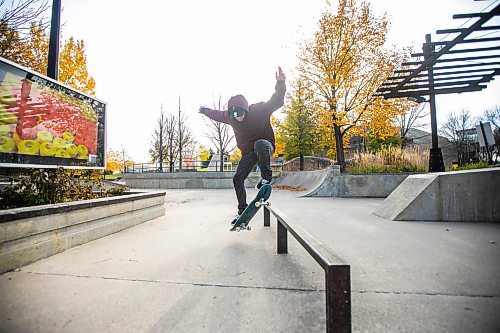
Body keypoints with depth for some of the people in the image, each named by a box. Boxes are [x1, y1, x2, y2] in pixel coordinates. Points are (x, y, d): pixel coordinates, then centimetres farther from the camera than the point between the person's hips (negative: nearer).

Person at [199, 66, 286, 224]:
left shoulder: (259, 109, -18)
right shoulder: (229, 116, -2)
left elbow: (276, 101, -29)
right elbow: (217, 114, 18)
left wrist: (280, 83, -47)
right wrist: (205, 110, 35)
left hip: (265, 146, -5)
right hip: (248, 153, 6)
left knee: (259, 144, -43)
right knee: (237, 179, -3)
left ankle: (266, 177, -24)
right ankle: (242, 211, 10)